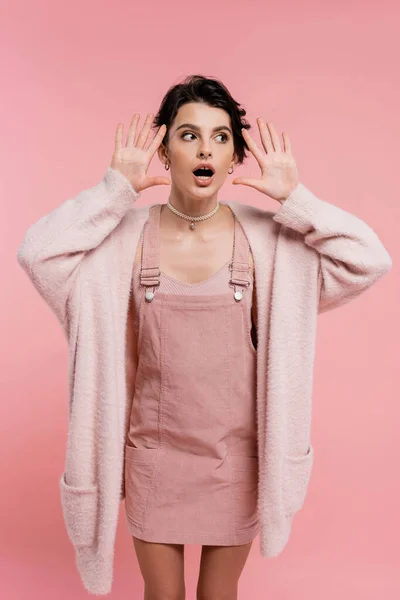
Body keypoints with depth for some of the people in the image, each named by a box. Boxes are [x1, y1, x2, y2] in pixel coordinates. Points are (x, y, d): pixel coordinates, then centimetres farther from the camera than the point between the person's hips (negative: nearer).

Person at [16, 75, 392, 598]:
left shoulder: (267, 237, -9)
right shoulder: (129, 235, -9)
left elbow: (370, 261, -15)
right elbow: (37, 253, -21)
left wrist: (293, 197, -19)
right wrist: (115, 188, -21)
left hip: (237, 454, 0)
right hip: (154, 454, 0)